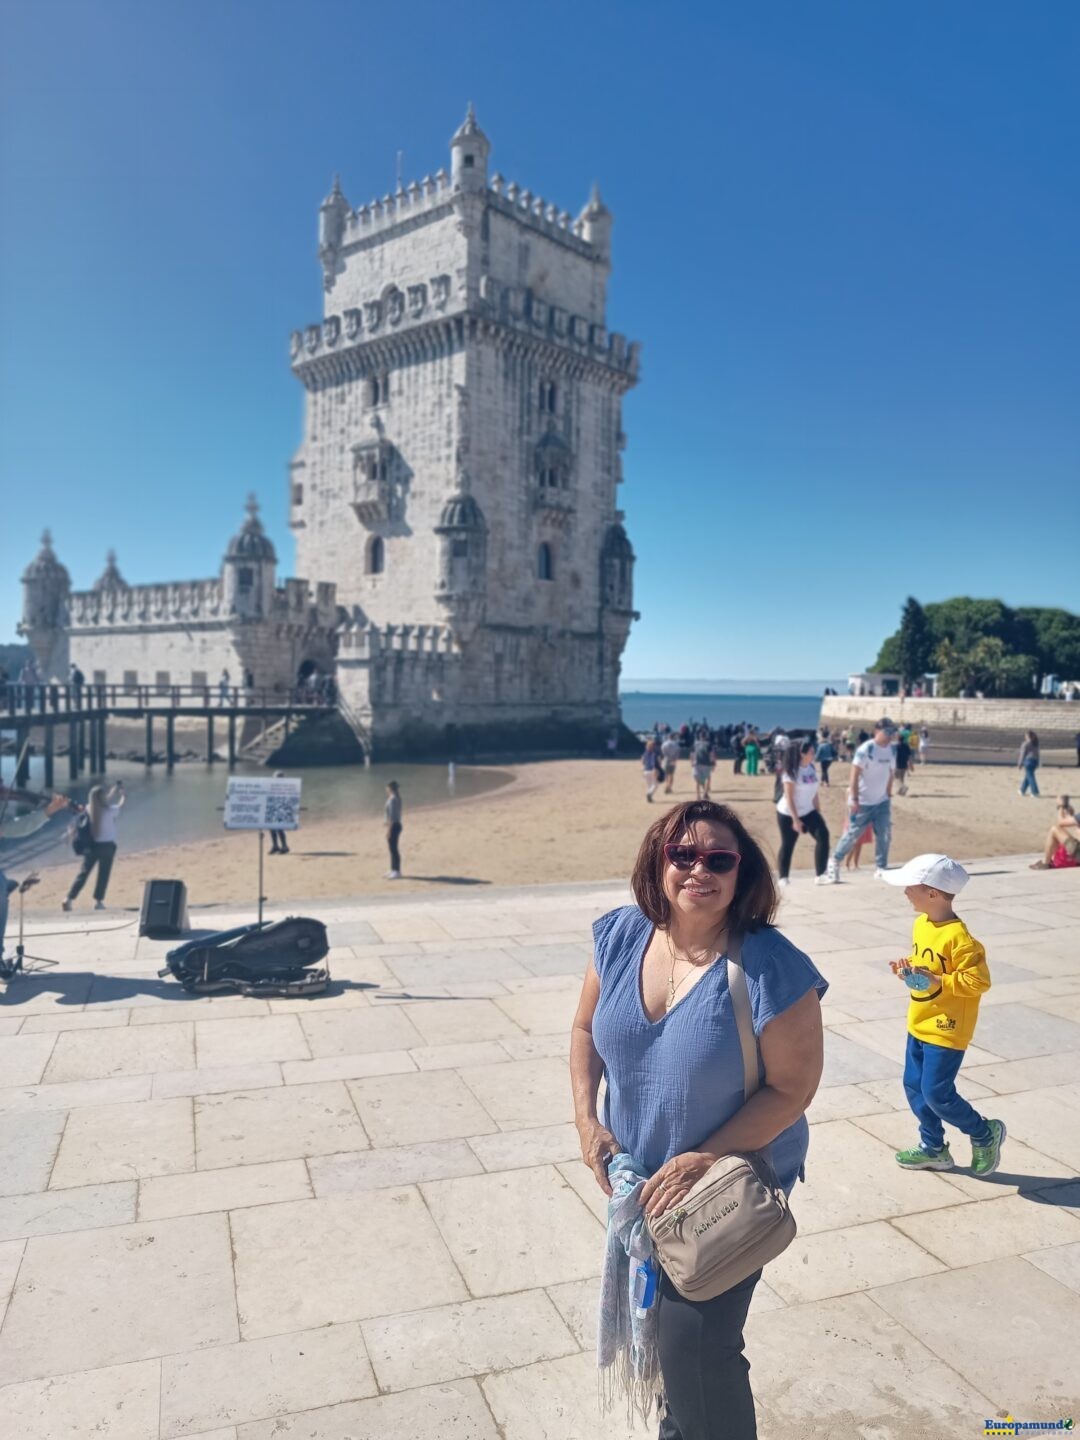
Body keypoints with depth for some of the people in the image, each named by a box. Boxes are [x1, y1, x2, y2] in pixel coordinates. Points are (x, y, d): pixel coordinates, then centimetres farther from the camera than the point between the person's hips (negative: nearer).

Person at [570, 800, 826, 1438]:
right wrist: (587, 1118, -9)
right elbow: (586, 1029, 2)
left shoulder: (772, 968, -28)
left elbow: (793, 1088, -20)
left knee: (698, 1353, 5)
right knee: (656, 1321, 27)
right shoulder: (622, 935, -12)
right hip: (639, 1180, 6)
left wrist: (704, 1160, -23)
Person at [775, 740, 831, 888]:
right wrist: (795, 819, -22)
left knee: (823, 835, -12)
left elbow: (814, 792, 10)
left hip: (808, 812, 6)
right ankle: (783, 878, 20)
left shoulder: (811, 767, 2)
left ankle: (820, 875, -9)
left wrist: (818, 812, 9)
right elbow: (788, 797, -20)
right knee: (787, 845, 4)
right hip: (788, 814, -6)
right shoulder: (791, 771, -18)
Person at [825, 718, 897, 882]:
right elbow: (855, 774, -18)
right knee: (852, 834, 1)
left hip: (882, 801, 6)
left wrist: (889, 795, 13)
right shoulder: (865, 750, -17)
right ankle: (835, 861, 19)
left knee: (884, 836, 3)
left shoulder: (892, 750, 4)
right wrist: (854, 799, -22)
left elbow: (890, 774, 13)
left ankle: (881, 868, 13)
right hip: (863, 802, -6)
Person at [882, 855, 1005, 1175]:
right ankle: (933, 1148, 29)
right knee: (914, 1087, 13)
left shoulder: (958, 937, -24)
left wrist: (938, 982, -28)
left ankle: (984, 1133, 23)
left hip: (946, 1030, -9)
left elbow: (978, 981, -24)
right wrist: (907, 969, -2)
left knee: (937, 1094, -2)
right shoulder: (921, 924, 3)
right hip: (919, 1025, 9)